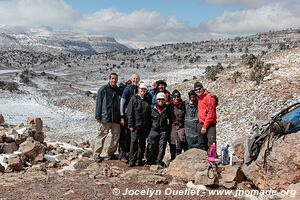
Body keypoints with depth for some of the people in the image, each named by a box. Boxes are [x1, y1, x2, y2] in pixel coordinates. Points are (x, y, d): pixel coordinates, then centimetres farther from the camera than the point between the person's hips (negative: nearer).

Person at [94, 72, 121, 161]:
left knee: (116, 135, 5)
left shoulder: (119, 91, 14)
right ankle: (96, 154, 5)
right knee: (102, 135, -3)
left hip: (116, 118, 5)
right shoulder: (103, 89, 1)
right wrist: (98, 115, -7)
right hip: (105, 117, -5)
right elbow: (99, 102, -1)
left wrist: (121, 116, 13)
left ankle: (111, 153, 20)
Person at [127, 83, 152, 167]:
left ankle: (139, 160, 15)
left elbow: (150, 113, 12)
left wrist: (149, 125, 5)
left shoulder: (148, 100, 12)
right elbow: (130, 112, -2)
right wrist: (131, 124, -8)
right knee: (134, 142, -8)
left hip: (145, 126, 4)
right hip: (136, 125, -3)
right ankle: (132, 160, -3)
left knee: (142, 143, 7)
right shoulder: (134, 98, 2)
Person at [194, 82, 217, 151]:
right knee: (202, 145, 14)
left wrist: (205, 126, -17)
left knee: (211, 143, -18)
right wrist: (201, 125, 15)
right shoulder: (199, 98, 14)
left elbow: (211, 114, -17)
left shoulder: (209, 97, -12)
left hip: (209, 125, -9)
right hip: (201, 124, 9)